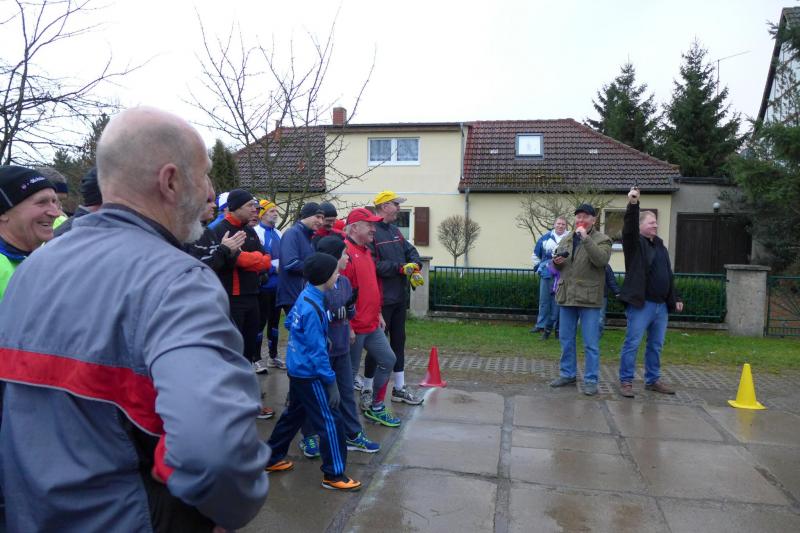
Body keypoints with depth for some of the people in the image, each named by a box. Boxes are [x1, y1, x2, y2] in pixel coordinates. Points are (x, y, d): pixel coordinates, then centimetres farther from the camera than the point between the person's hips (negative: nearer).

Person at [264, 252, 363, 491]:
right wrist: (331, 382, -18)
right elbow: (317, 351, -24)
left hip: (297, 369, 10)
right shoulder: (313, 309, -25)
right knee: (330, 421, -1)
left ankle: (272, 459, 36)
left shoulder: (305, 296, 2)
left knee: (294, 413, 23)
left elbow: (289, 322, 18)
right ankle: (334, 475, 9)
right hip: (308, 374, -9)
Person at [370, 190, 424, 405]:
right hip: (382, 299, -9)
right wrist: (400, 268, -21)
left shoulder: (394, 230, 14)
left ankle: (399, 388, 29)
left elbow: (411, 251, 17)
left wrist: (415, 265, -4)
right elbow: (373, 265, -22)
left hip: (400, 297, 9)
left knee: (398, 341, 16)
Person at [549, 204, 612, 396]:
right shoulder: (565, 239, 13)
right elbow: (556, 266, 20)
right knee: (566, 339, 13)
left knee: (591, 343, 0)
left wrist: (586, 238, -24)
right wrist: (556, 261, -3)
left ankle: (591, 380, 10)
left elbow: (601, 260, -23)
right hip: (566, 296, 6)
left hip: (589, 299, -5)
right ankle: (567, 374, 26)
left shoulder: (602, 240, -4)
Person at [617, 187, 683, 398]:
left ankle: (653, 380, 25)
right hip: (641, 303, -7)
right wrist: (632, 205, -38)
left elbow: (668, 274, 22)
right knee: (632, 343, -3)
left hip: (661, 304, 7)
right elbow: (629, 228, -26)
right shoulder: (634, 243, -3)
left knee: (656, 345, 14)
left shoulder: (660, 245, 17)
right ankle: (626, 381, 5)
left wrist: (675, 298, 20)